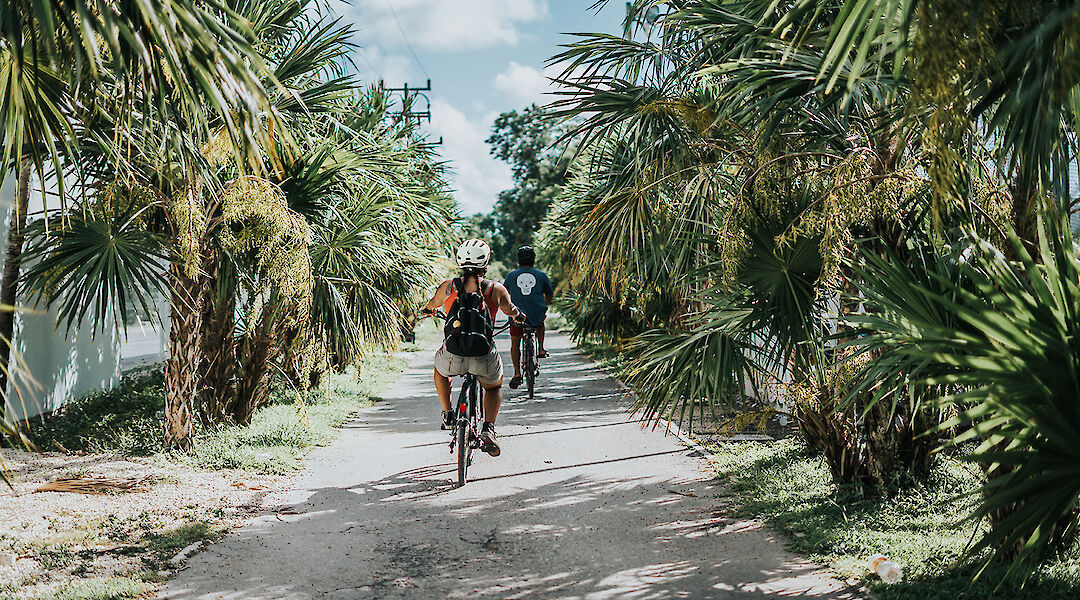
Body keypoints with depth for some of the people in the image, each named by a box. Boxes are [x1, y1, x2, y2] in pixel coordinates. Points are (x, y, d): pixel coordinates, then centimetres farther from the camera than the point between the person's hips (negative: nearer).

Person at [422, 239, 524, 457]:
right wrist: (518, 316, 43)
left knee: (440, 368, 37)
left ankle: (448, 415, 37)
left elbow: (431, 305, 25)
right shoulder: (496, 289, -1)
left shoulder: (448, 286, 2)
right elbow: (511, 311, 19)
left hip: (453, 357, 1)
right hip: (484, 360, -1)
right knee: (494, 387, 30)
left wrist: (429, 309, 50)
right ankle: (488, 429, 9)